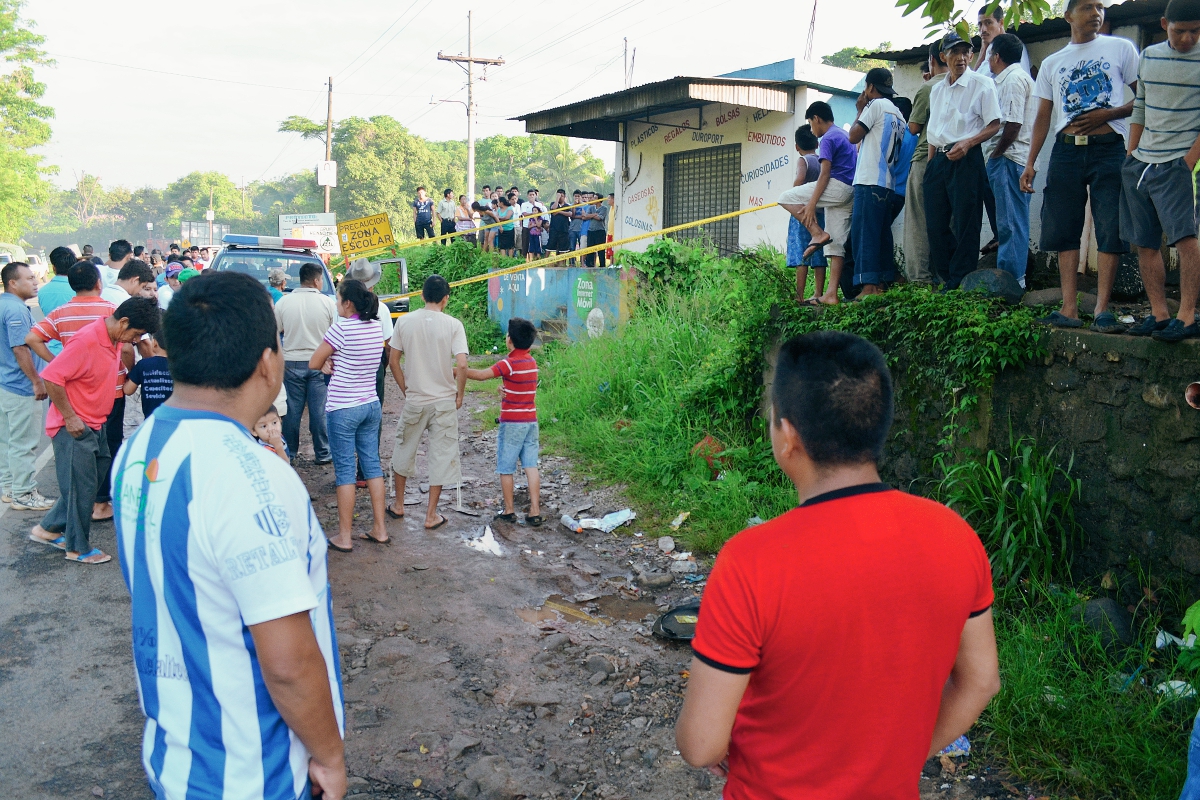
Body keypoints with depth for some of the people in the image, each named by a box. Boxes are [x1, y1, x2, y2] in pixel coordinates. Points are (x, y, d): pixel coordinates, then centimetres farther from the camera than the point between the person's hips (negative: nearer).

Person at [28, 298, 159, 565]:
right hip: (74, 427, -9)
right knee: (82, 487, 2)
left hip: (95, 425, 9)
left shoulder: (115, 340, 3)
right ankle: (79, 548, 17)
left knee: (88, 482, 16)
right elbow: (51, 377, -24)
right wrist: (70, 417, -21)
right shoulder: (87, 340, -24)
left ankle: (49, 529, 32)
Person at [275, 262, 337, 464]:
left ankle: (289, 452, 20)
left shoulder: (284, 302, -5)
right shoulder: (328, 303, -8)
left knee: (293, 409, 10)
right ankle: (322, 453, 12)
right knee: (319, 410, 5)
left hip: (292, 362, 1)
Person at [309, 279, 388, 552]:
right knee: (372, 465, 12)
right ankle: (380, 529, 18)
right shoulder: (376, 327, 5)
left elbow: (314, 364, -8)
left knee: (345, 471, 1)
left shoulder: (341, 328, -16)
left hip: (343, 409, -7)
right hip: (371, 405, 7)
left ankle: (344, 537, 9)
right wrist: (337, 361, 7)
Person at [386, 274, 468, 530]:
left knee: (404, 449, 20)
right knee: (440, 455, 8)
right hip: (444, 401, -2)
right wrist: (459, 395, -2)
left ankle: (398, 505, 32)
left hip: (414, 400, 2)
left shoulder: (405, 321, -2)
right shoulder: (453, 325, -9)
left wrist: (405, 389, 12)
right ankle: (431, 515, 13)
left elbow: (393, 361, 1)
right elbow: (461, 365, -17)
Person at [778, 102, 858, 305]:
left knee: (786, 197, -5)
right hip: (849, 194, 10)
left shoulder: (828, 138, -6)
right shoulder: (845, 136, 24)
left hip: (836, 187, -10)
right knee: (836, 243, 4)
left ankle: (818, 234, -14)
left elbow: (825, 173, -14)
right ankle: (831, 294, -1)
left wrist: (811, 203, -18)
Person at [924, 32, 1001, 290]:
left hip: (966, 160, -6)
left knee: (965, 225, -5)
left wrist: (967, 143, -19)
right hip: (938, 160, 6)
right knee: (935, 224, 5)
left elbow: (994, 125, -5)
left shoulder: (982, 84, -1)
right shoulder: (936, 90, 17)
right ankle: (945, 278, 17)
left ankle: (959, 285, -1)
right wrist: (931, 163, 13)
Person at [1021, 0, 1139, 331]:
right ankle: (1069, 308, 2)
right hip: (1067, 151, 3)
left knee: (1111, 229, -6)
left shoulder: (1120, 48, 8)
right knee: (1063, 229, -1)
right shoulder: (1052, 63, 14)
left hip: (1109, 147, -2)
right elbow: (1043, 117, 13)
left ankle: (1102, 309, -4)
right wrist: (1030, 163, 3)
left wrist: (1108, 114, -12)